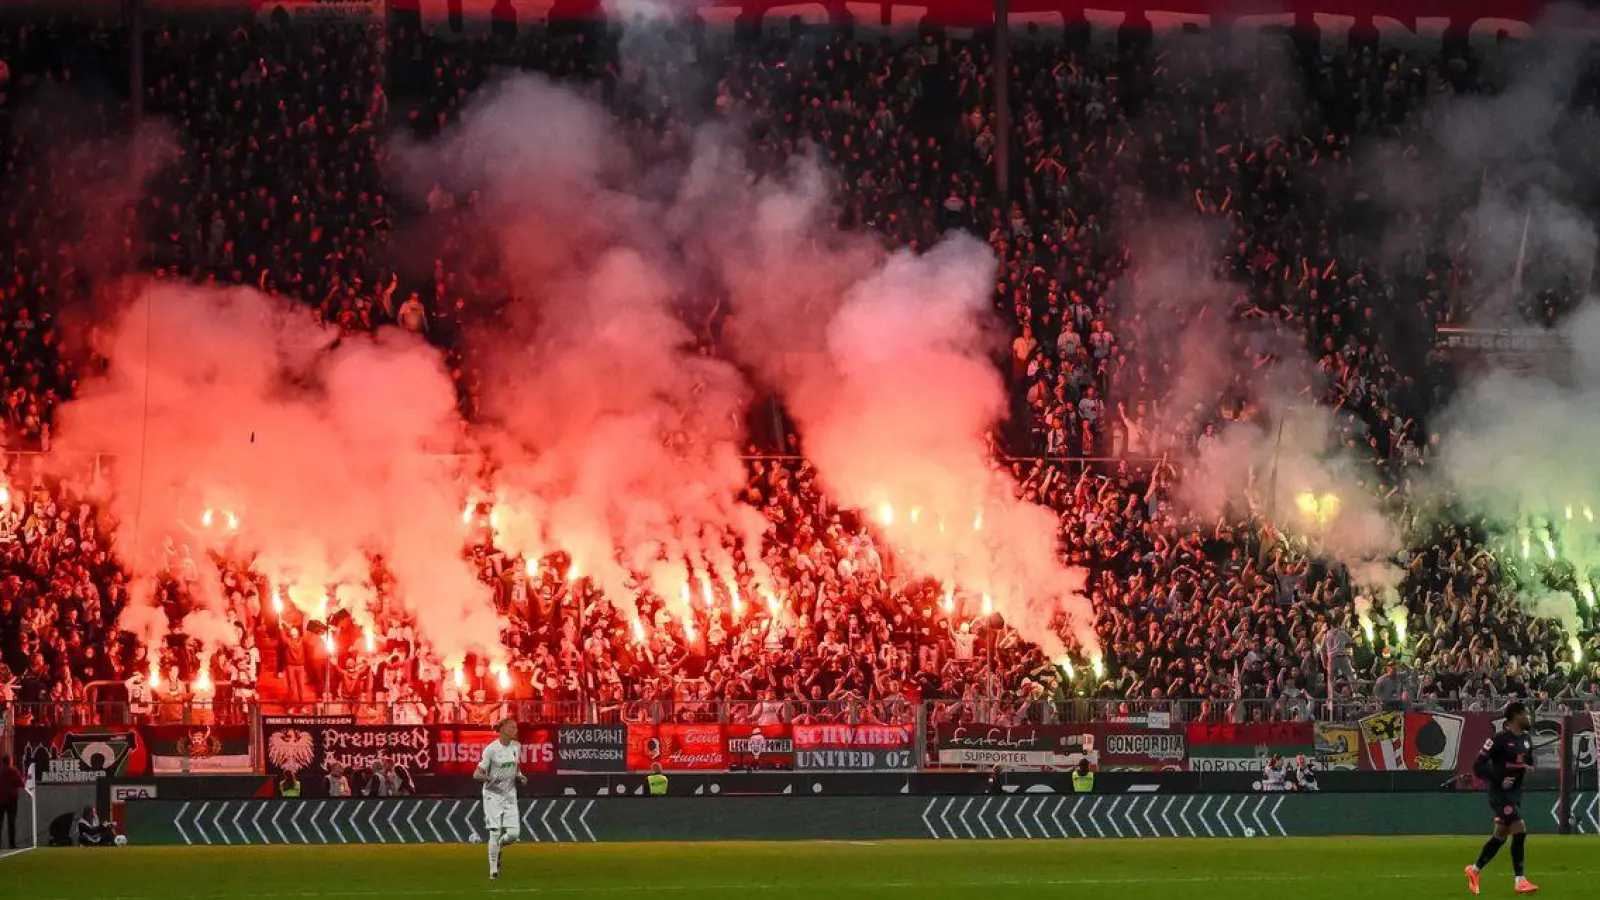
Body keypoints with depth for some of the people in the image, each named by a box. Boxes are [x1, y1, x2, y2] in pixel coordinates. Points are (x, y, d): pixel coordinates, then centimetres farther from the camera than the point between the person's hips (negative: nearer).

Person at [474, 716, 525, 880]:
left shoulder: (516, 747, 6)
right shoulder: (491, 749, -13)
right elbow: (476, 774, -13)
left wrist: (520, 777, 1)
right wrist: (488, 778, -31)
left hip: (510, 795, 5)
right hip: (493, 794, -5)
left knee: (513, 834, -5)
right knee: (495, 832, -9)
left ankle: (497, 847, 28)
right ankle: (493, 870, 0)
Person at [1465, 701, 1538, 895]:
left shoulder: (1526, 740, 8)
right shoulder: (1499, 740, -16)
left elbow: (1529, 762, 24)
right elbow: (1478, 766, -15)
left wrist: (1529, 768, -1)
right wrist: (1499, 780, -24)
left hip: (1515, 793, 8)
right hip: (1501, 794, -8)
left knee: (1500, 836, 14)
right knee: (1520, 831, -16)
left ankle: (1474, 870, 31)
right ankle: (1520, 881, -10)